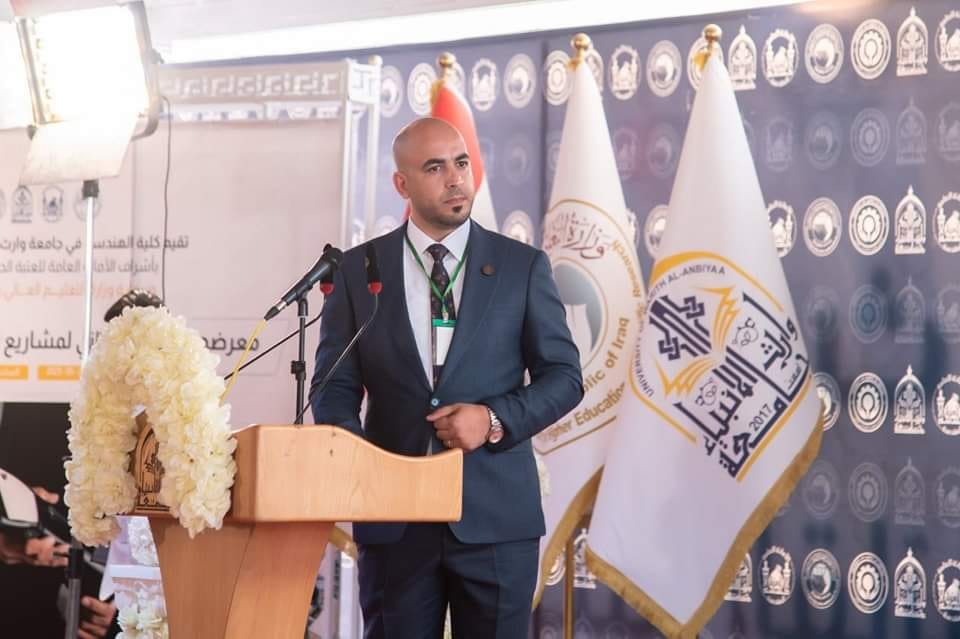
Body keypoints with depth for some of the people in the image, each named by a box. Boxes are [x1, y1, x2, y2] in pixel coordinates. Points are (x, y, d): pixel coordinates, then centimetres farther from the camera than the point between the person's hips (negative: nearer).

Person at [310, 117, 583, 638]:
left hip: (493, 514, 0)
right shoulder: (358, 270, 6)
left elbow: (563, 376, 5)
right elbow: (335, 385, 6)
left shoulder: (523, 266, 4)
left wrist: (495, 419, -13)